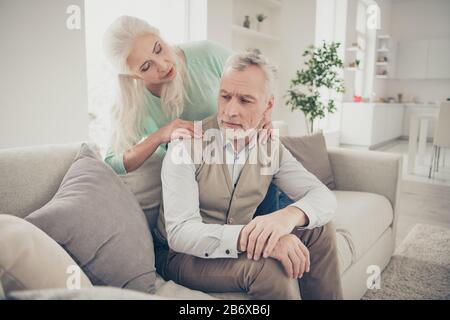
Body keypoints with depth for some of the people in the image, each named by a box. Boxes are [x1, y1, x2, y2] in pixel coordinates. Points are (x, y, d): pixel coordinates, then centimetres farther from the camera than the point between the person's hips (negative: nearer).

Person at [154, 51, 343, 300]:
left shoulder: (271, 148, -5)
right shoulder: (186, 145, -21)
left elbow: (323, 196, -8)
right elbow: (180, 233, -29)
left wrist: (290, 215, -32)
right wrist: (252, 238, -44)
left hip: (241, 245, 5)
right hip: (182, 254, -5)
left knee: (318, 230, -9)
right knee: (270, 266, -31)